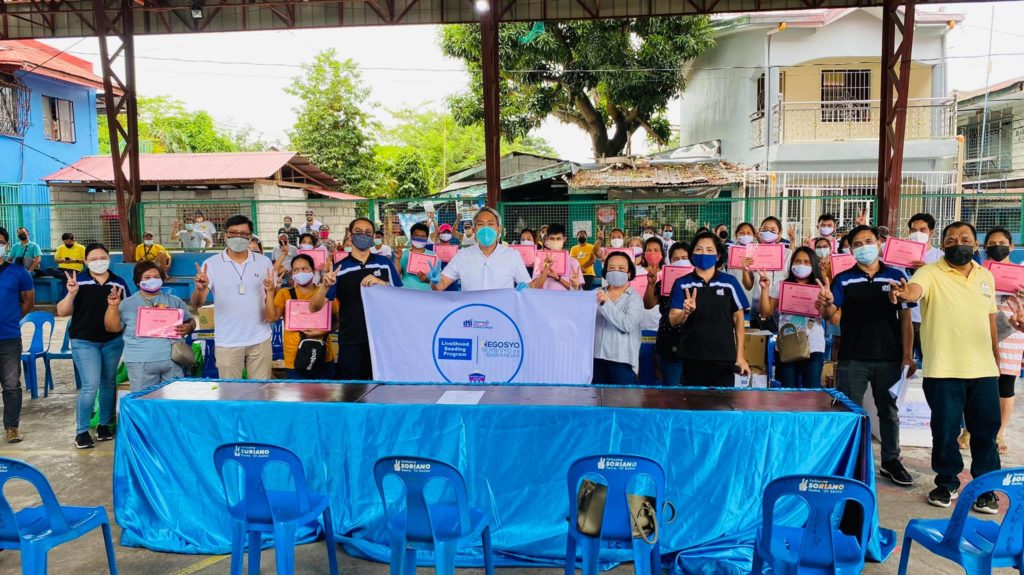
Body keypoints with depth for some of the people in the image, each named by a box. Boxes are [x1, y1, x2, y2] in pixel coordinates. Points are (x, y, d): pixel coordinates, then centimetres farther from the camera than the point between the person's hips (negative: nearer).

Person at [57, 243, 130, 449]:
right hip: (84, 342, -3)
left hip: (113, 341, 3)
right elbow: (62, 312, -6)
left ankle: (104, 425, 26)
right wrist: (71, 293, -23)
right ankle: (81, 431, 3)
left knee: (108, 383, 12)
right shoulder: (78, 282, -6)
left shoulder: (119, 283, 1)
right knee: (91, 386, -11)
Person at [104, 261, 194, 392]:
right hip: (140, 362, -2)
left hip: (172, 360, 2)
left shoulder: (175, 301, 13)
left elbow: (190, 321, 16)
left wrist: (188, 327, -7)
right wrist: (113, 307, -11)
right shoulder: (127, 304, 8)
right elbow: (112, 328, 3)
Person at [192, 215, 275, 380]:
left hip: (260, 339, 1)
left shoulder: (264, 262, 2)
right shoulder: (211, 264, -2)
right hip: (227, 342, -1)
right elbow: (197, 304, -7)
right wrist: (200, 289, -30)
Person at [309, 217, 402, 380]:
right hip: (351, 342, -1)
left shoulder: (385, 263, 6)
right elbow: (314, 307, -3)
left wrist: (382, 284, -14)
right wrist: (325, 286, -24)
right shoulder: (339, 269, 2)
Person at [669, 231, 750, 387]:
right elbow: (673, 320, -3)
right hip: (692, 357, 1)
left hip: (724, 356, 0)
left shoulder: (730, 282, 1)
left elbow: (738, 318, 6)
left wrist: (740, 356, 3)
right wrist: (686, 312, -25)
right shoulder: (682, 284, 1)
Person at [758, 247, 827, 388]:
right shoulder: (780, 287, 7)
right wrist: (765, 289, -7)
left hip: (813, 348, -1)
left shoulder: (820, 288, 4)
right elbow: (766, 313, 3)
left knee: (812, 391, -1)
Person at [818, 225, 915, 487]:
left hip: (889, 358, 1)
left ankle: (891, 461, 24)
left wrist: (907, 355, -2)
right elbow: (832, 317, -6)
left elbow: (905, 318, 4)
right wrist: (827, 305, -30)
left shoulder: (896, 276, 4)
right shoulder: (843, 279, 2)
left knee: (889, 411, 12)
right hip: (852, 359, -1)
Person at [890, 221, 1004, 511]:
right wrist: (904, 294, -52)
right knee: (945, 430, 5)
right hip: (943, 370, -4)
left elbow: (990, 319, 19)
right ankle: (947, 483, 23)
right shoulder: (931, 273, -6)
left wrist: (996, 358, 19)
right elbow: (914, 289, -28)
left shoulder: (986, 276, 11)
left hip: (983, 369, 4)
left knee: (986, 430, 9)